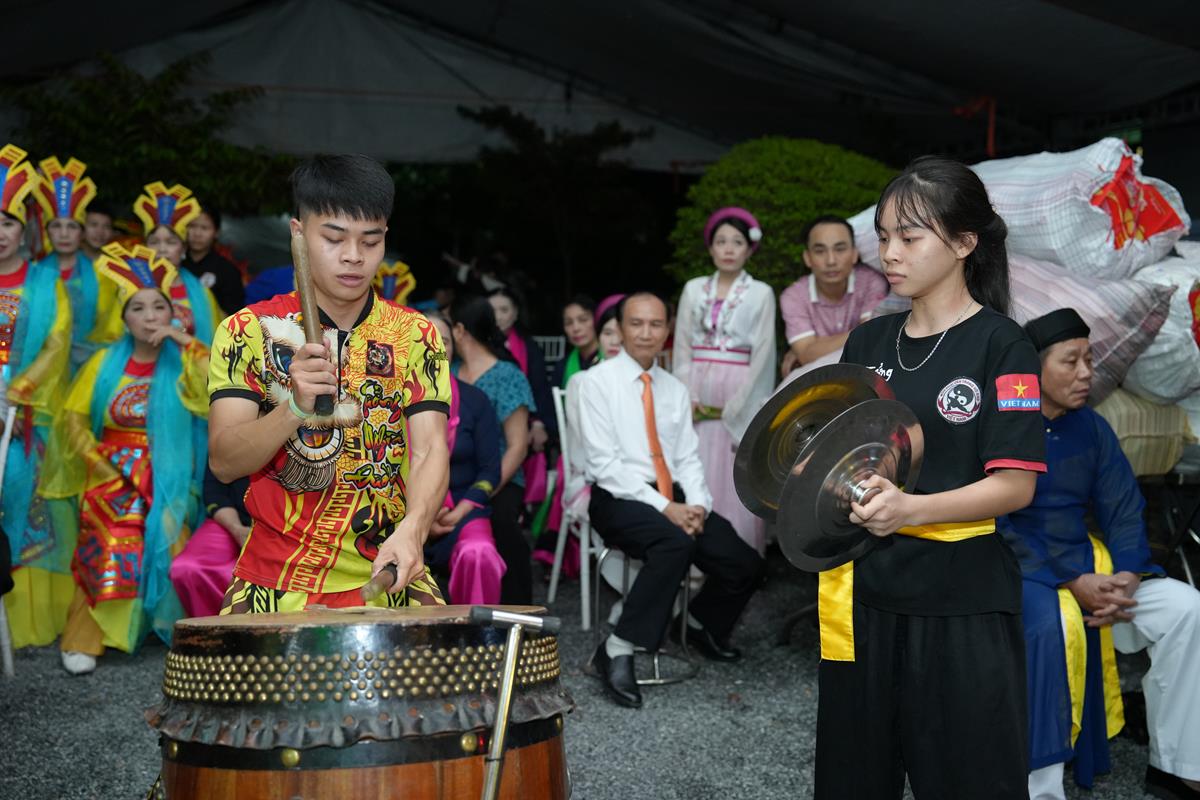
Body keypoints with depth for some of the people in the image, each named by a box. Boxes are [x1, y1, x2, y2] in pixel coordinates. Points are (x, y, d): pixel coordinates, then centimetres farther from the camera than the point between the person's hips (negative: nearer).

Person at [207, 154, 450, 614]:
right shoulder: (248, 331, 0)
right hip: (276, 581, -1)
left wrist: (411, 530, -26)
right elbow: (223, 463, -8)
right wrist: (295, 407, -26)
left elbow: (430, 449, -6)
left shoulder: (415, 335, 5)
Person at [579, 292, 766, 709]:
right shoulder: (596, 382, -3)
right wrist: (664, 508, -19)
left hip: (673, 498, 6)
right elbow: (604, 463, -11)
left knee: (747, 565, -9)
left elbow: (688, 458, 13)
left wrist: (697, 505, -9)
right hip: (619, 499, -6)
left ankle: (703, 624, 23)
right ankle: (616, 652, -27)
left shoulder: (675, 389, 16)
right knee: (675, 542, -36)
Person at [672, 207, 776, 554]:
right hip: (698, 400, 3)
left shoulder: (761, 294, 3)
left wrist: (737, 406, -10)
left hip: (740, 400, -3)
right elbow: (681, 349, 9)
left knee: (737, 484, -4)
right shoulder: (693, 290, 11)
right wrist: (687, 398, -3)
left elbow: (763, 354, -3)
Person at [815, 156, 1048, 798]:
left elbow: (1015, 483, -12)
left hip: (961, 603, -5)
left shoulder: (1001, 346, -6)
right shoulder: (867, 342, 10)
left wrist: (912, 509, -26)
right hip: (861, 593, 5)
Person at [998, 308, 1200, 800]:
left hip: (1086, 563, 6)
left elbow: (1124, 511, 5)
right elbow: (998, 529, -16)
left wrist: (1126, 576, -14)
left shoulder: (1091, 428, 8)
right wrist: (1073, 583, -23)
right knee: (1051, 625, -37)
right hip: (1018, 570, -6)